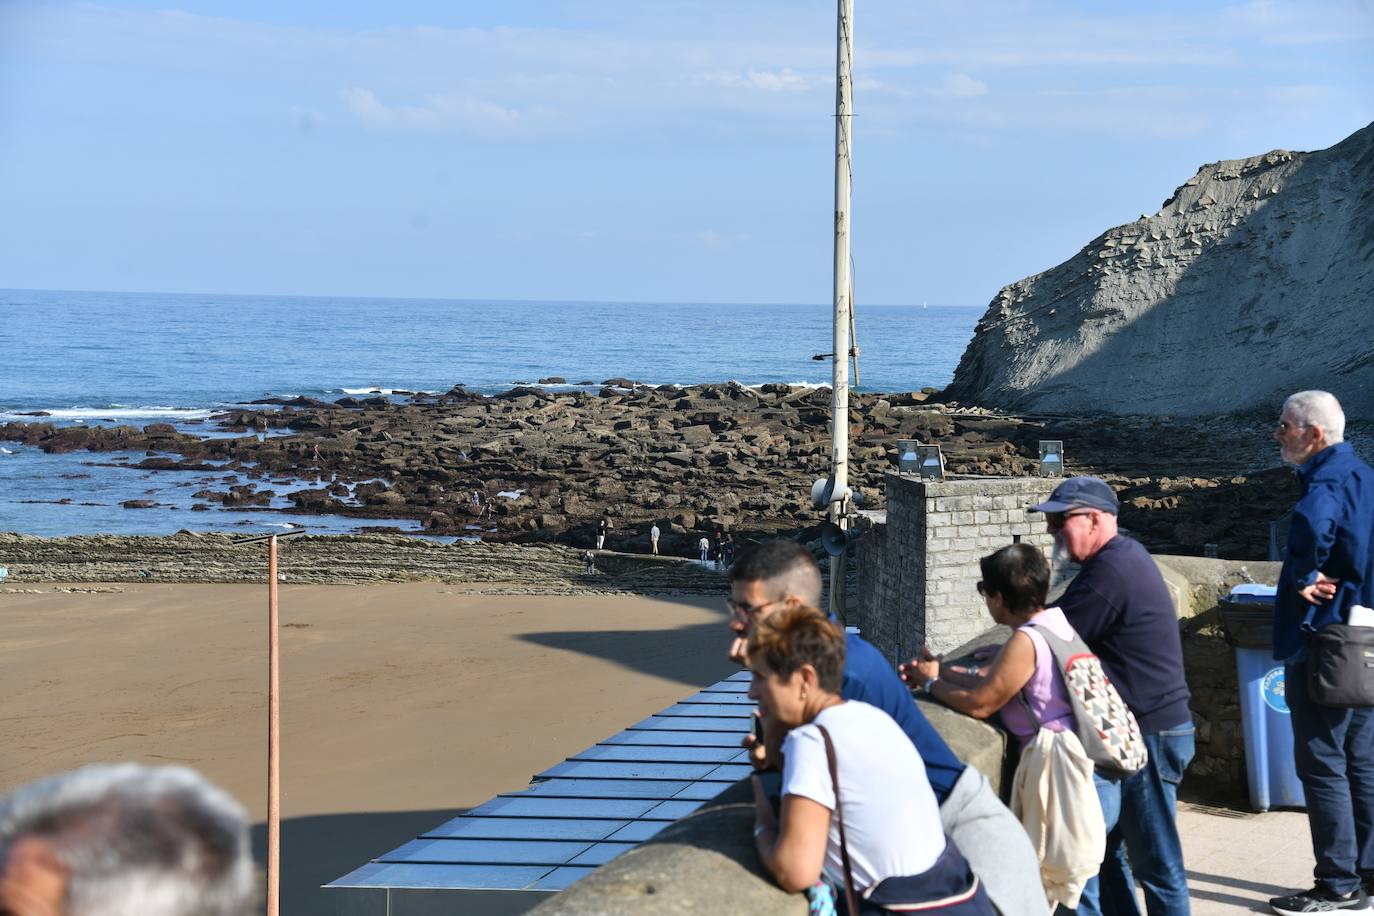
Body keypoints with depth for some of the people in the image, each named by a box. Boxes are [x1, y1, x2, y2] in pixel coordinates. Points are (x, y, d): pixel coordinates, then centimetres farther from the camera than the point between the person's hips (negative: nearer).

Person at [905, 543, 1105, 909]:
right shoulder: (1055, 623, 11)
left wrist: (932, 684, 1)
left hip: (1052, 758, -10)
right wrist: (940, 670, 20)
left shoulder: (1026, 642, -20)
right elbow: (994, 678, 17)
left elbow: (979, 704, -17)